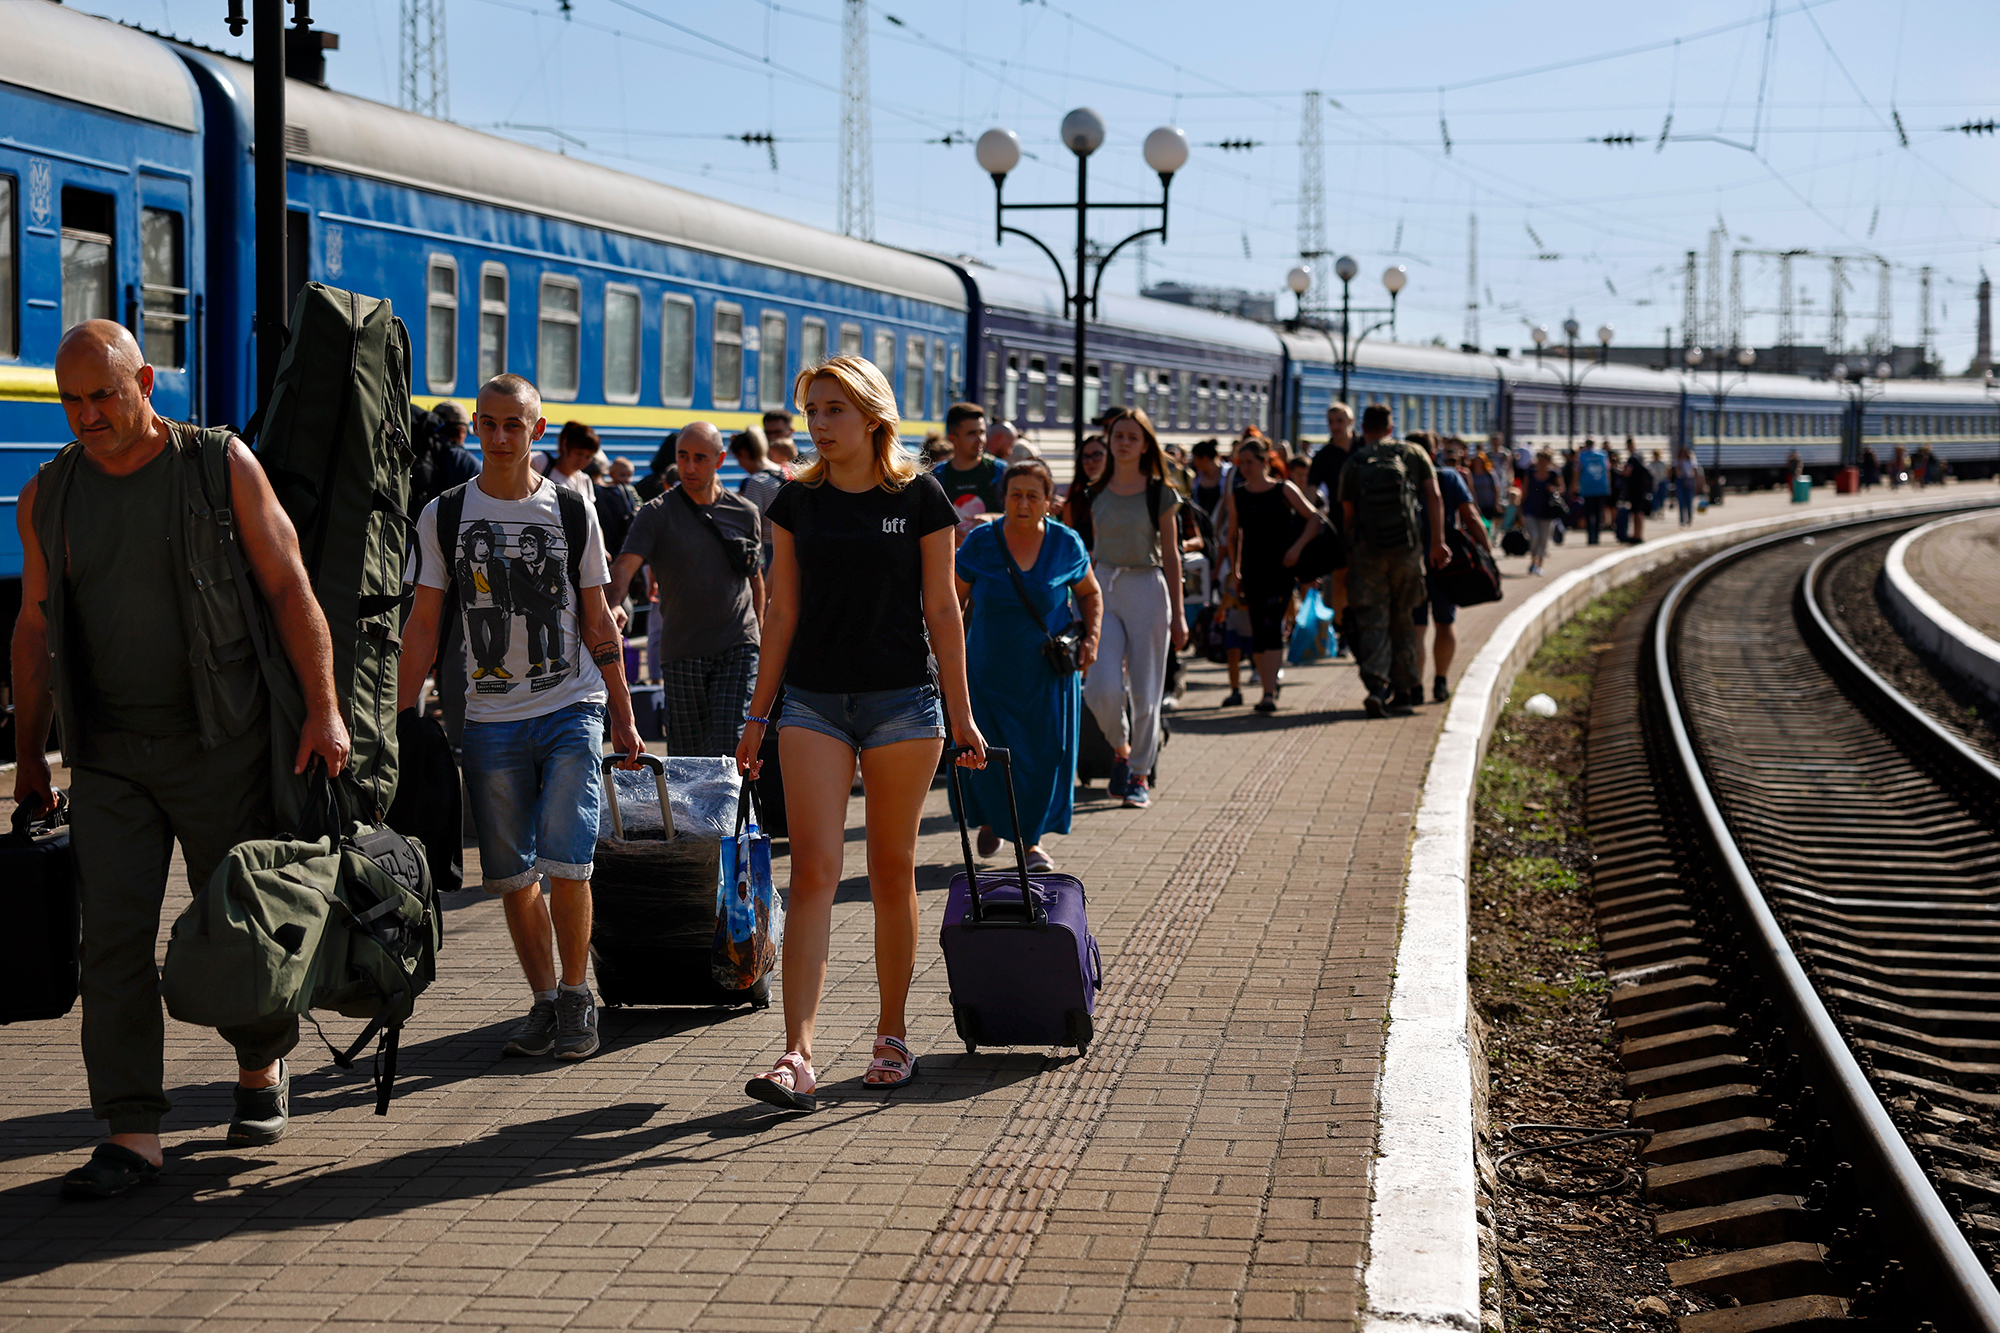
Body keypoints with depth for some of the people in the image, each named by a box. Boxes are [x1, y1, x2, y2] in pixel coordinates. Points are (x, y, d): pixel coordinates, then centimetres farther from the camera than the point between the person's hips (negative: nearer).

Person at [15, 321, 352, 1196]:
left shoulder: (220, 466, -3)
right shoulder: (46, 497, 5)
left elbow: (288, 589, -4)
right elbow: (34, 627, 13)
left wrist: (322, 712, -10)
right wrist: (27, 756, 13)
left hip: (221, 745, -2)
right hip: (107, 756, 2)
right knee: (113, 939, -4)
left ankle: (262, 1067, 33)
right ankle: (132, 1135, -1)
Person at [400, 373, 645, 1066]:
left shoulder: (572, 513, 4)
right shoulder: (443, 516, 5)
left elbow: (598, 621, 9)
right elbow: (423, 625, 6)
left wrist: (623, 718, 8)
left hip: (572, 708, -2)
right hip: (491, 718, 2)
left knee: (564, 864, -11)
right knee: (512, 875, 4)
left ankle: (576, 995, 6)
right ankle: (543, 999, 18)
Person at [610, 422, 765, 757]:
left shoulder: (745, 513, 6)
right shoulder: (657, 514, -2)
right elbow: (624, 565, -16)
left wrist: (757, 637, 19)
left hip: (737, 649, 0)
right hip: (682, 651, 0)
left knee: (729, 748, -12)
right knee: (685, 755, 5)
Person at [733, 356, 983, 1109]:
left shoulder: (919, 497, -1)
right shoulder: (797, 502, 5)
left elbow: (941, 609, 1)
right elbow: (783, 613, 9)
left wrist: (961, 714, 0)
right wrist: (757, 714, 8)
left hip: (902, 701, -1)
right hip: (813, 701, 1)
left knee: (891, 873, 7)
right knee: (813, 872, -9)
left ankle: (892, 1033, 22)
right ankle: (798, 1055, -14)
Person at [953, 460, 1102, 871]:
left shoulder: (1066, 544, -3)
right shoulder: (981, 543, -6)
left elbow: (1090, 594, 12)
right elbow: (953, 602, 3)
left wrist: (1091, 638, -2)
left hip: (1047, 672, 0)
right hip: (989, 667, 0)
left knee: (1044, 753, -2)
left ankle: (1031, 839, 15)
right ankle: (991, 818, 33)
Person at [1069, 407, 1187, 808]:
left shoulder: (1160, 493, 1)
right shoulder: (1095, 494, 8)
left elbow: (1171, 555, 3)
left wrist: (1178, 613, 1)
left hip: (1147, 591, -2)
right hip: (1102, 589, 2)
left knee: (1144, 692, 1)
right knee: (1102, 688, -12)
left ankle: (1139, 775, 13)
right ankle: (1120, 749, 15)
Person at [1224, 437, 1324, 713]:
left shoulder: (1283, 490, -1)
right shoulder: (1236, 496, 8)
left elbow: (1314, 518, -1)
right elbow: (1233, 537, 16)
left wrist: (1297, 546, -13)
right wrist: (1234, 572, 11)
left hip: (1280, 569, -4)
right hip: (1252, 571, 4)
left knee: (1271, 626, -16)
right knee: (1258, 631, 3)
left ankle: (1270, 694, -21)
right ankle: (1270, 688, 15)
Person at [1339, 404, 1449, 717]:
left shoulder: (1353, 463, 5)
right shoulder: (1413, 453, 8)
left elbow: (1347, 513, 4)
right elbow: (1434, 497, 0)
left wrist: (1348, 552, 13)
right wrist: (1438, 541, 1)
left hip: (1366, 550, -1)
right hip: (1407, 547, 1)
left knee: (1372, 621, -1)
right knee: (1404, 620, 13)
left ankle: (1376, 685, -20)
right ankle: (1403, 691, 17)